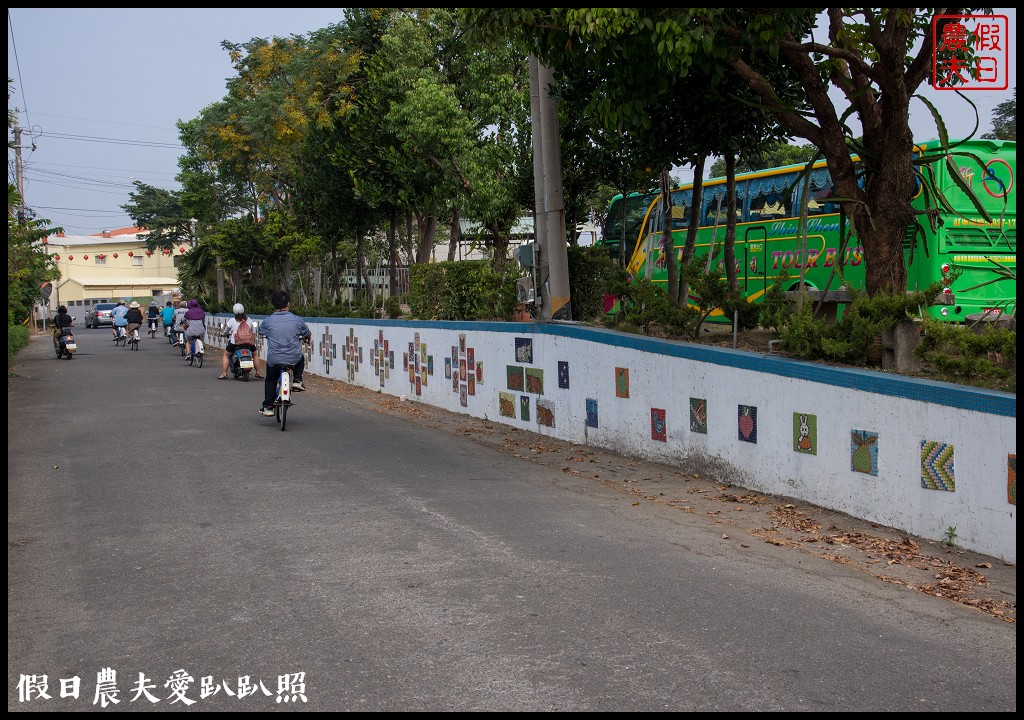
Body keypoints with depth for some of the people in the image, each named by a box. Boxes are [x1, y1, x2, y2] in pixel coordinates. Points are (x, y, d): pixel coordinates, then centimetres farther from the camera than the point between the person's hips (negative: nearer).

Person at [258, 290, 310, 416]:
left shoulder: (268, 321, -5)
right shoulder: (297, 320, -4)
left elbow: (260, 333, 17)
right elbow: (307, 335, 12)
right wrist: (305, 338, 36)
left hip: (274, 360, 0)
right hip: (293, 359, 0)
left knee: (270, 379, 26)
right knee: (301, 359, 36)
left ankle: (268, 406, 19)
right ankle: (297, 381, 16)